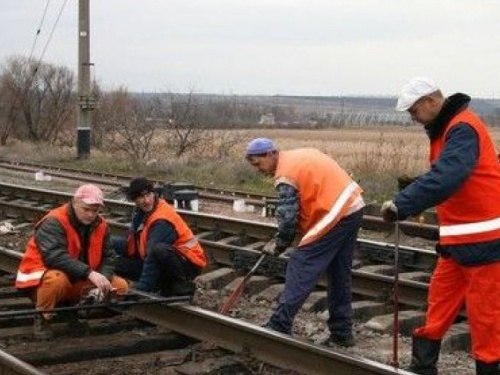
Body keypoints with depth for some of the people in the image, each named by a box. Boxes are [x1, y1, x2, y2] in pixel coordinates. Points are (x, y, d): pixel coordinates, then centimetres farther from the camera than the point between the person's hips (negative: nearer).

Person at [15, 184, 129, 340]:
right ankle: (43, 318, -11)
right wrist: (89, 273, -42)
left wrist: (103, 279, -21)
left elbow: (108, 257, 2)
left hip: (79, 282, 6)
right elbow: (54, 256, -34)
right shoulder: (54, 222, -21)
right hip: (41, 278, -6)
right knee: (58, 280, -41)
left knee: (120, 286, -7)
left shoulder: (101, 225, 1)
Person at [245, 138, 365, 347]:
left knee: (300, 271, -5)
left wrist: (279, 244, 2)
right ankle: (342, 333, 20)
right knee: (339, 275, 15)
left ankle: (278, 329, -2)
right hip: (352, 206, 10)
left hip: (335, 215, -10)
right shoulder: (299, 156, 16)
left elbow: (288, 217, -16)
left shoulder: (285, 175, -13)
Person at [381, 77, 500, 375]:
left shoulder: (463, 128, -19)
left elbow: (446, 178, -33)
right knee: (441, 300, 13)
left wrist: (402, 204, -34)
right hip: (459, 237, 10)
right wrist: (406, 204, 4)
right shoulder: (447, 128, 13)